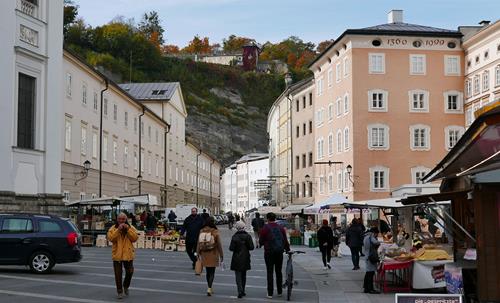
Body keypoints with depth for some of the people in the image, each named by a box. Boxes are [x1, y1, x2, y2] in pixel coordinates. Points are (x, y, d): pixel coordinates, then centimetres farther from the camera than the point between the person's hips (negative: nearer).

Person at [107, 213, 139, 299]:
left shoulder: (131, 228, 4)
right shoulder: (113, 228, 0)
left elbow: (135, 238, -7)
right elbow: (110, 238, -15)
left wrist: (128, 230, -16)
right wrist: (118, 230, -22)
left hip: (128, 254, 1)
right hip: (117, 254, -1)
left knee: (129, 272, 5)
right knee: (118, 274, 2)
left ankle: (126, 286, 32)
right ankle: (120, 291, 14)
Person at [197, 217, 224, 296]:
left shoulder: (201, 231, -3)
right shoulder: (215, 232, -13)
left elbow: (198, 244, 2)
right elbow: (219, 244, -9)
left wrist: (198, 253, 11)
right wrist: (221, 255, 1)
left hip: (204, 255, 4)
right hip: (213, 255, -4)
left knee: (208, 272, 16)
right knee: (212, 272, 3)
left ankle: (210, 288, 25)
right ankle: (209, 288, -11)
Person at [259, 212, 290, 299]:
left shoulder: (265, 228, -7)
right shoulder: (280, 228, 3)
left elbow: (261, 241, -5)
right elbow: (285, 240, 6)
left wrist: (261, 244, 17)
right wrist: (287, 249, 19)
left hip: (269, 252, -3)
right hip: (279, 252, 3)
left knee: (270, 273, 2)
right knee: (279, 272, 14)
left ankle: (270, 293, 1)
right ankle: (279, 292, 18)